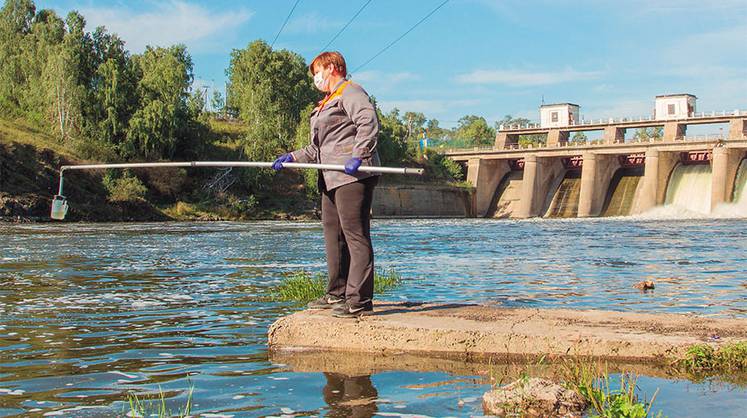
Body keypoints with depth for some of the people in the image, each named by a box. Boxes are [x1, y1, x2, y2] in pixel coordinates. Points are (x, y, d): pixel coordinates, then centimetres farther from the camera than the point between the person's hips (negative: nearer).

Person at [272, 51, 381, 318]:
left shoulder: (350, 92, -1)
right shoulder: (327, 103, 30)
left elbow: (368, 122, -18)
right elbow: (318, 148, 30)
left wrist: (358, 156, -28)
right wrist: (292, 158, 21)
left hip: (353, 175, -10)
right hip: (332, 178, 10)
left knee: (355, 233, -12)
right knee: (333, 233, 10)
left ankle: (359, 300, -14)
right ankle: (337, 294, 17)